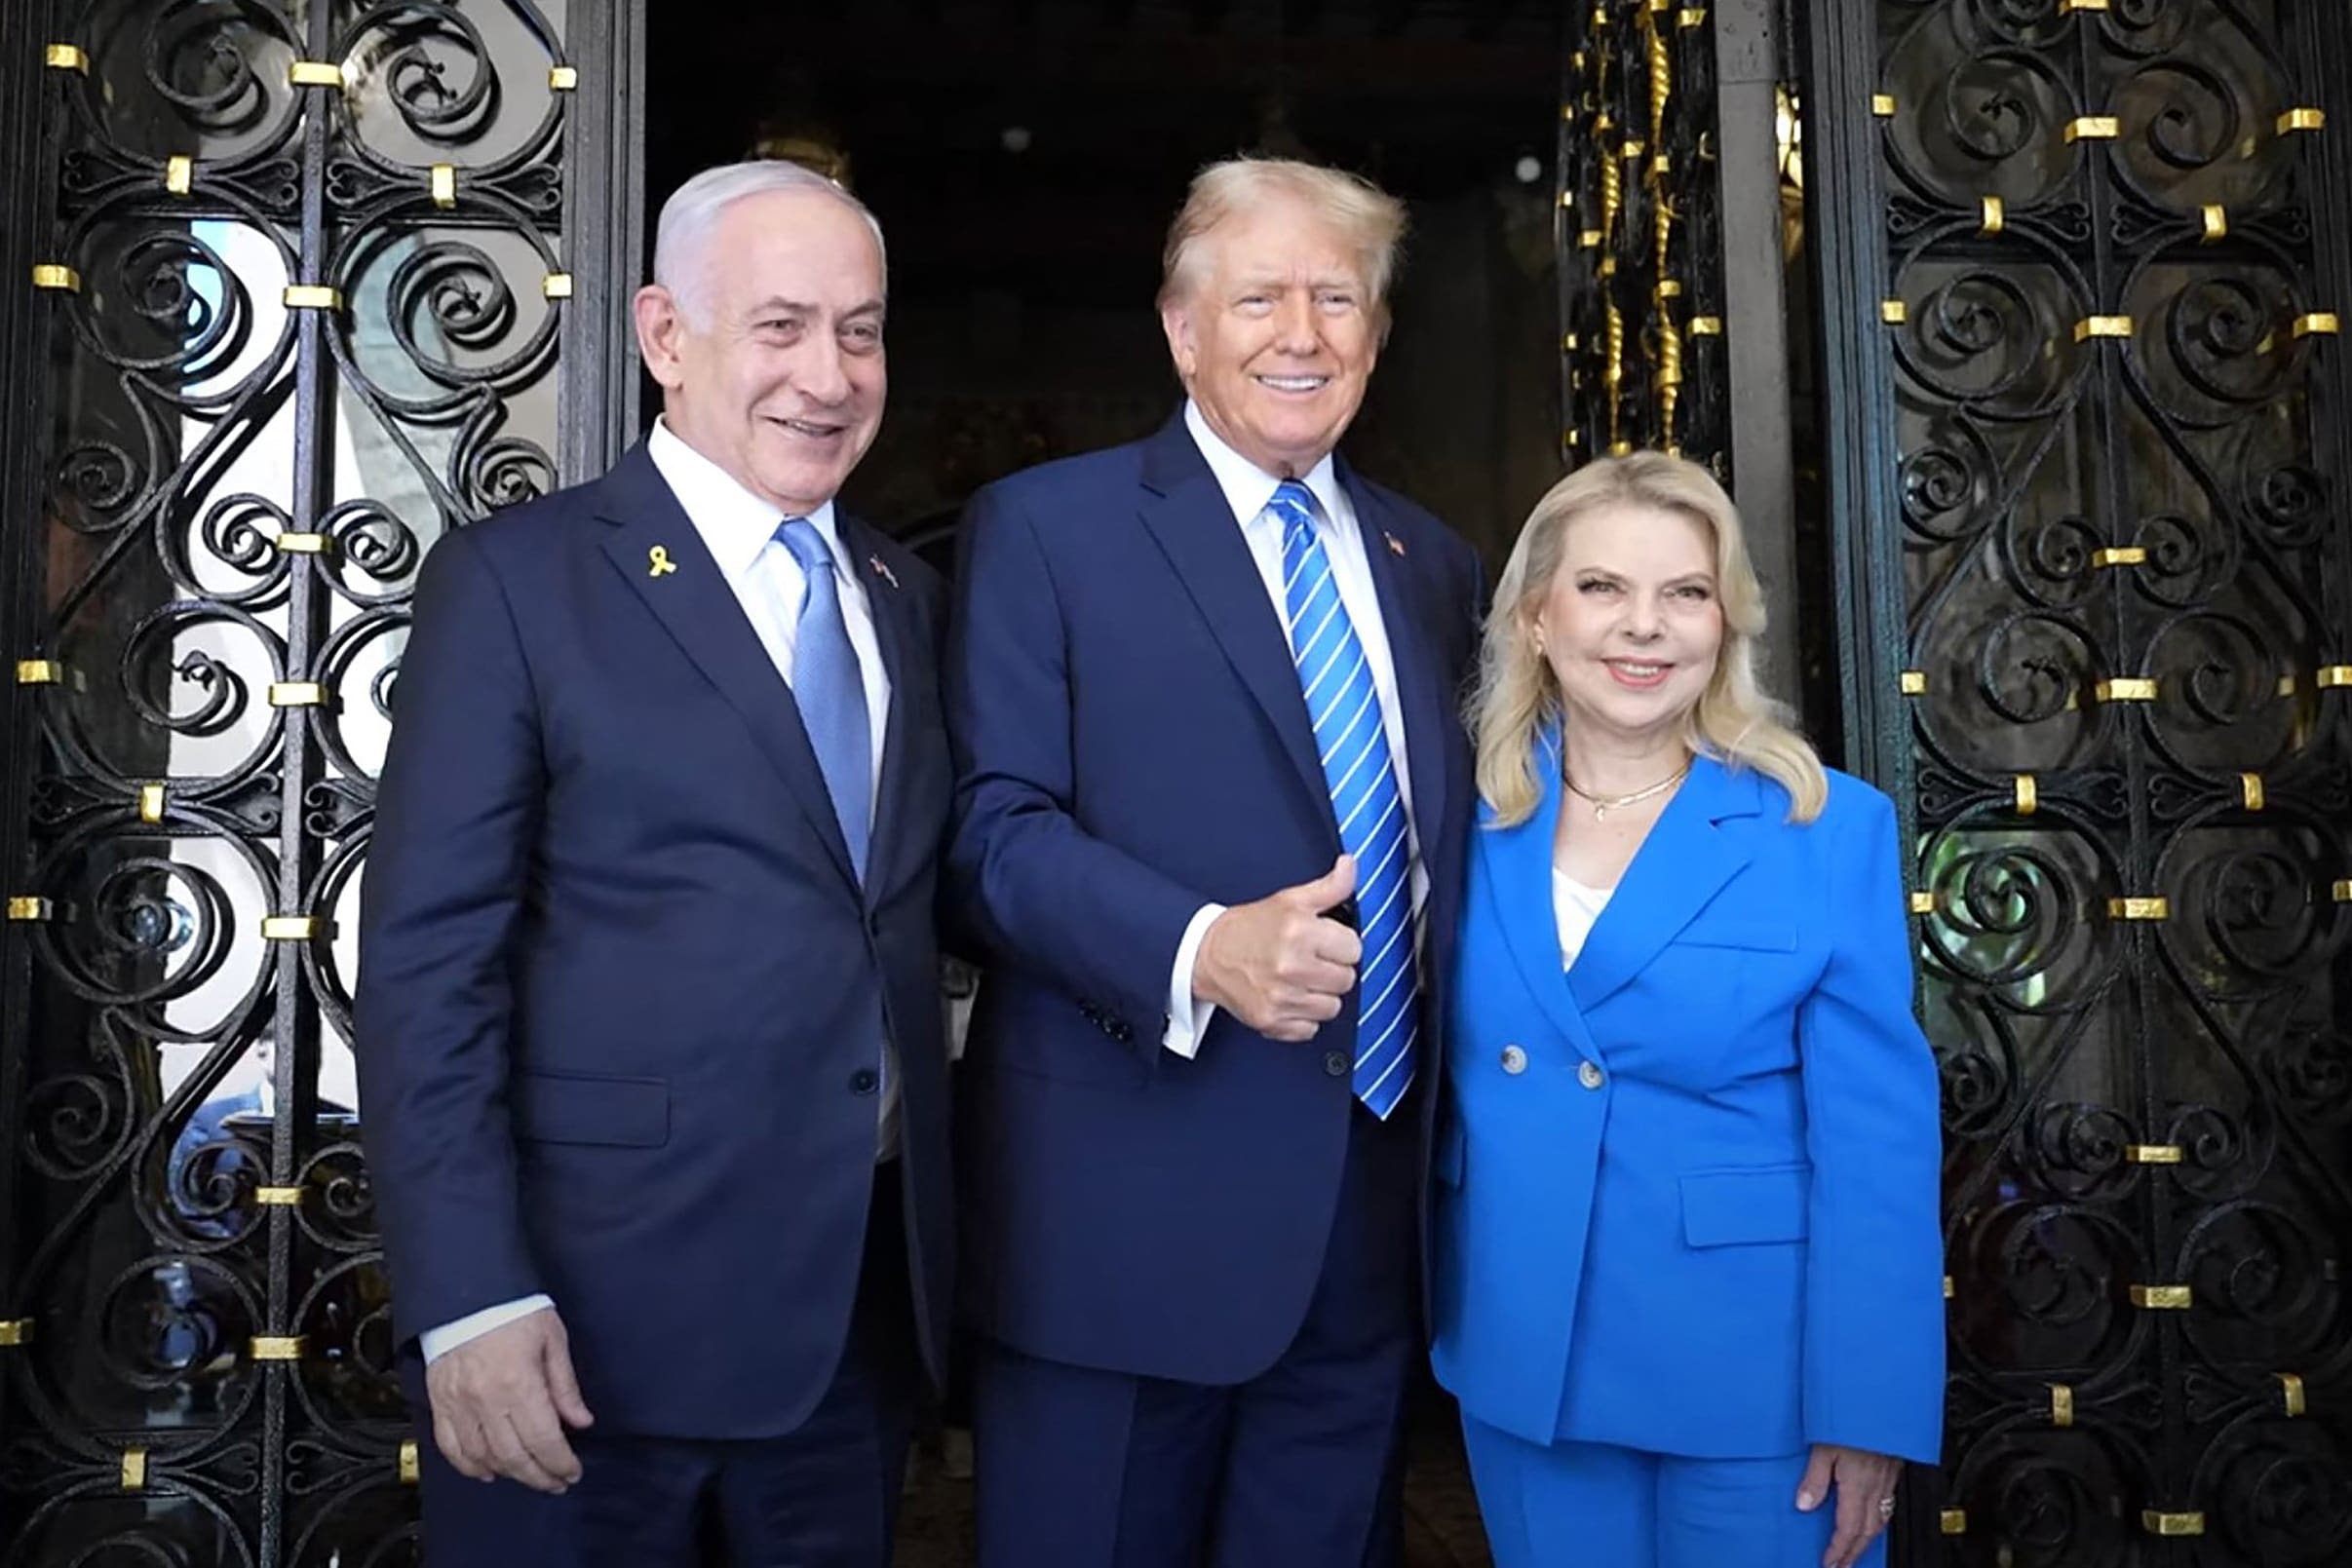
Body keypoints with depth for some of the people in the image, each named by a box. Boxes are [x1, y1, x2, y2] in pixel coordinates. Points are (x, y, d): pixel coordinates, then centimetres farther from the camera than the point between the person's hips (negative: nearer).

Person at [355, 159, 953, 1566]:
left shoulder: (911, 596, 10)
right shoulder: (517, 580, -6)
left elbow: (913, 904, 11)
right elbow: (430, 963, -10)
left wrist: (935, 1251, 3)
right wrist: (468, 1298, -16)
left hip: (871, 1298, 5)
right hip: (603, 1311, -5)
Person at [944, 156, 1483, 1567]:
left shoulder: (1431, 563, 14)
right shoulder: (1046, 527, -3)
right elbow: (995, 827, -11)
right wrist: (1199, 947, -26)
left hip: (1378, 1208, 5)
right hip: (1129, 1206, -5)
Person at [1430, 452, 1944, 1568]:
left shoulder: (1830, 830, -10)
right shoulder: (1471, 816, -2)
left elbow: (1878, 1140, -10)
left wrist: (1869, 1408, -10)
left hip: (1749, 1367, -2)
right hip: (1518, 1357, 3)